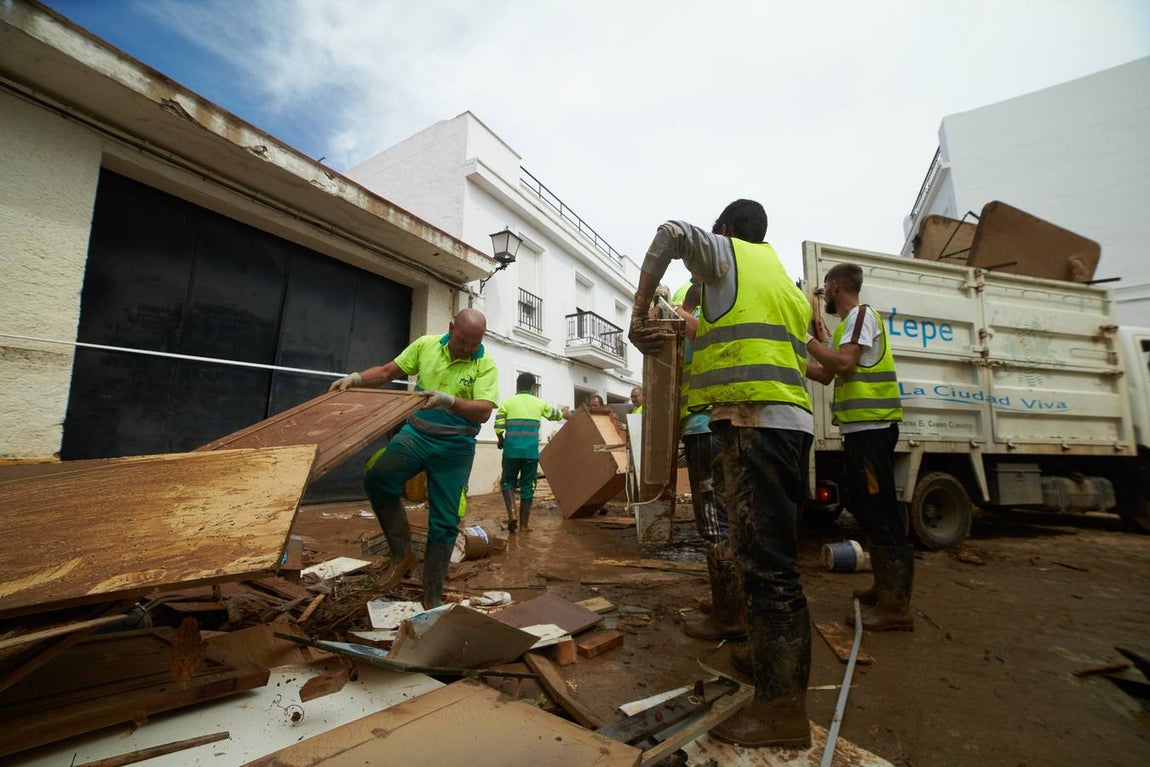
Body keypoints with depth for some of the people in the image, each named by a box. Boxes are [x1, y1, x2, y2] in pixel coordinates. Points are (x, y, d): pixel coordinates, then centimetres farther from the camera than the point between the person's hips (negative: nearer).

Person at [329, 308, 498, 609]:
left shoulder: (485, 365, -10)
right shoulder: (426, 345, 1)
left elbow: (483, 411, -21)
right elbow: (388, 371, 9)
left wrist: (447, 400, -36)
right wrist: (355, 378, -6)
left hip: (455, 447, -2)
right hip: (416, 433, 3)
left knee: (444, 522, 3)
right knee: (376, 479, -20)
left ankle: (432, 598, 21)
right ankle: (402, 553, 3)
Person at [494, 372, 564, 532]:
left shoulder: (507, 402, 3)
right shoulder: (539, 403, 9)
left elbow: (498, 426, -4)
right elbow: (555, 415, 26)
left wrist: (500, 440, 16)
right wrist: (563, 413, 49)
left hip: (511, 450, 0)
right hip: (531, 451, 1)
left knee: (507, 481, 16)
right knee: (527, 485, 10)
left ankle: (511, 514, -2)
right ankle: (524, 523, 15)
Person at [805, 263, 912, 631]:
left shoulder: (861, 314, -7)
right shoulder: (849, 322, 22)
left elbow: (844, 363, -22)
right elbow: (826, 374, 22)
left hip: (871, 426, -10)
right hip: (861, 427, 10)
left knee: (879, 510, -8)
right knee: (867, 508, 15)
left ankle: (895, 606, -2)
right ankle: (884, 587, 27)